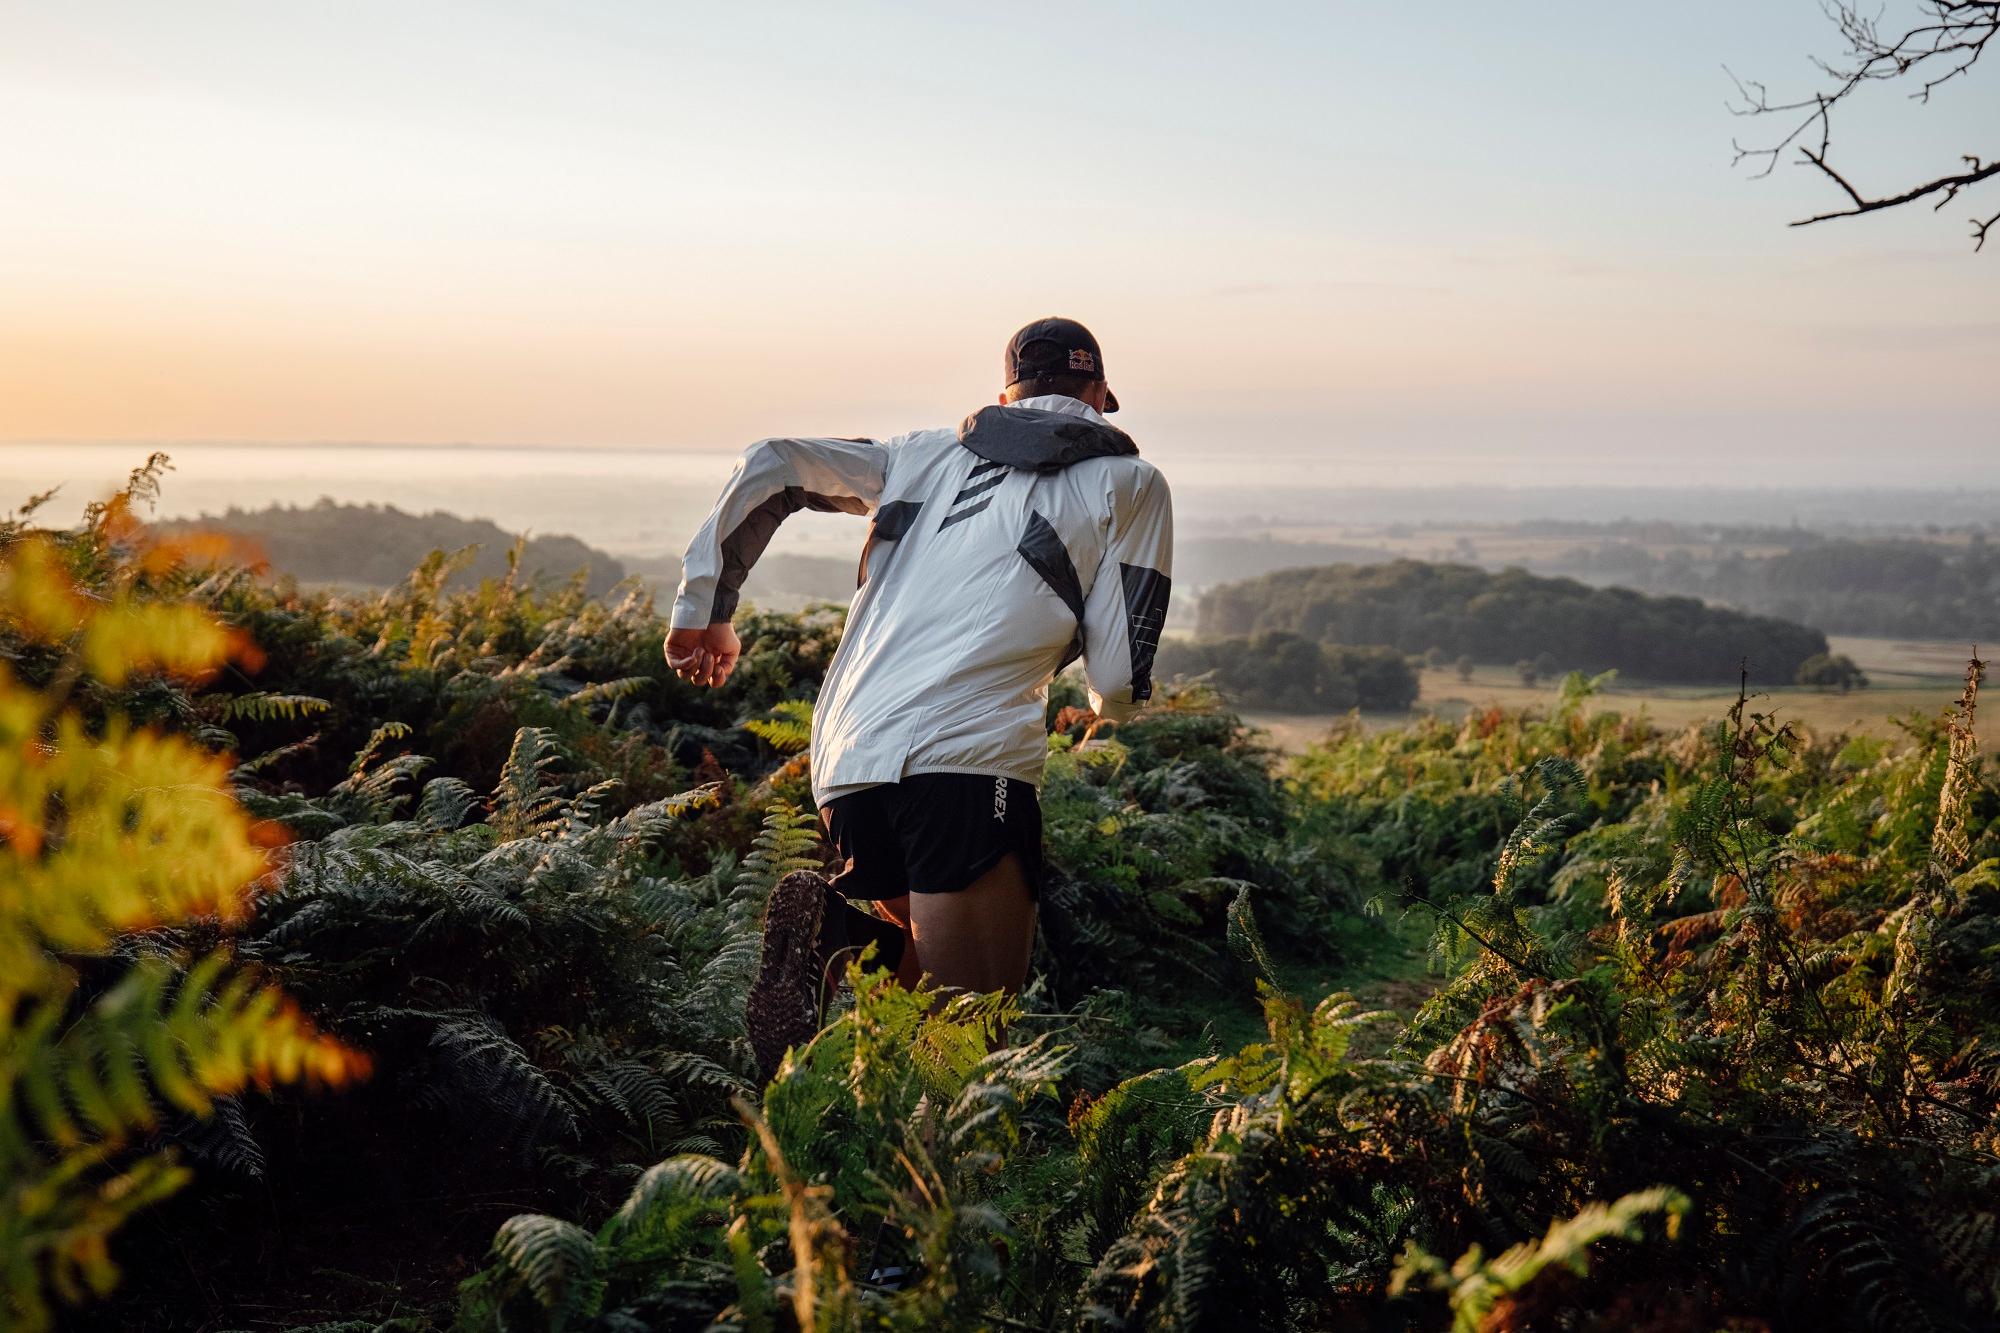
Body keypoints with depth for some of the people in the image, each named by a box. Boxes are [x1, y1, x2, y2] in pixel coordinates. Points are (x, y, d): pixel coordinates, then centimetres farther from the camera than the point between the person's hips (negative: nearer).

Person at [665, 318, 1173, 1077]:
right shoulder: (1128, 482, 12)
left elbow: (769, 466, 18)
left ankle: (836, 929, -11)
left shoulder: (930, 454, 24)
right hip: (967, 759, -5)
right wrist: (1108, 708, 30)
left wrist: (704, 609, 25)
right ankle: (844, 941, -30)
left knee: (939, 983, 19)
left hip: (844, 764, 6)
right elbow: (1119, 683, 6)